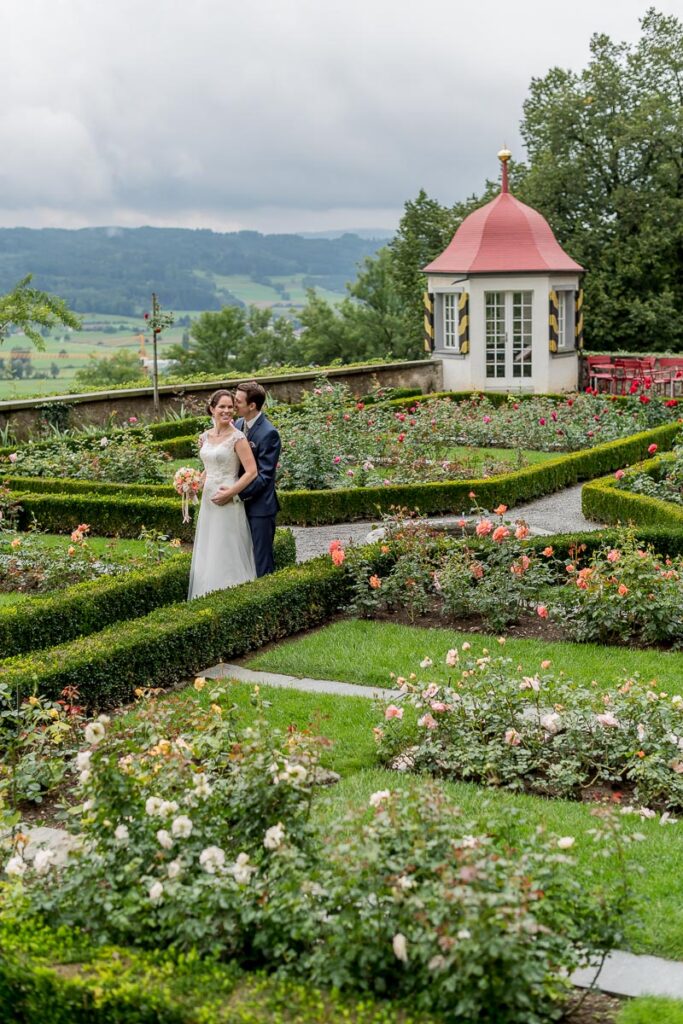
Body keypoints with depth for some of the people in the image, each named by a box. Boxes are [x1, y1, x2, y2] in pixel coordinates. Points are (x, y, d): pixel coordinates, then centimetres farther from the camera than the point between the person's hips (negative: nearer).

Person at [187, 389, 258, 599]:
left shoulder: (237, 437, -11)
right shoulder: (205, 437, 8)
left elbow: (251, 472, -15)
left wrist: (229, 493, -17)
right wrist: (198, 482, 4)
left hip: (228, 503, -7)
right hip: (208, 501, 7)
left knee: (228, 555, -1)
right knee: (208, 555, 13)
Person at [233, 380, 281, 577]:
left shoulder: (269, 433, -16)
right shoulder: (238, 424, 7)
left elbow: (264, 476, -18)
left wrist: (235, 493, -21)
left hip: (259, 506, -7)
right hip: (242, 503, 7)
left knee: (261, 563, -1)